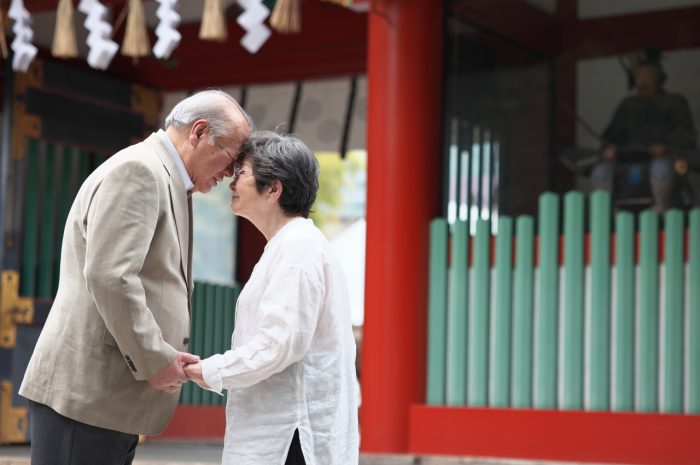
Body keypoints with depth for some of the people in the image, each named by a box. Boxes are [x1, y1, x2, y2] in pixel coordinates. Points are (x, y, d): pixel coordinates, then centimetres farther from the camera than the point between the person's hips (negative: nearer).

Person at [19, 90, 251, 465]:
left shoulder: (165, 181, 20)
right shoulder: (139, 170, -11)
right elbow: (108, 277, -21)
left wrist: (172, 354, 10)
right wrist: (154, 360, -15)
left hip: (115, 398, 10)